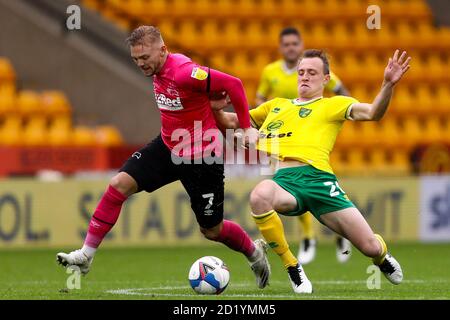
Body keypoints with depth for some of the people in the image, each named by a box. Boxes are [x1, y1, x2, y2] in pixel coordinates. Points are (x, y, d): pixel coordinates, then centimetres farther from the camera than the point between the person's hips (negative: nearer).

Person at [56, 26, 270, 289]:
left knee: (211, 230, 6)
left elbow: (233, 84, -24)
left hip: (201, 158, -7)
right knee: (119, 184, -9)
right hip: (167, 147, 7)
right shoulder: (158, 72, -1)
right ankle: (86, 255, -4)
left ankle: (255, 252, 37)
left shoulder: (184, 72, -28)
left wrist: (246, 127, -16)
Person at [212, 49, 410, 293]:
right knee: (259, 196, -39)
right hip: (284, 181, 2)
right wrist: (217, 111, 15)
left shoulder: (333, 105, 17)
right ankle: (292, 268, -17)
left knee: (370, 246, -8)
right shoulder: (276, 106, 30)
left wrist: (388, 84, -16)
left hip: (317, 177, -2)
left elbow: (372, 113, 1)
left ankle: (381, 255, 37)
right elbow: (233, 121, 36)